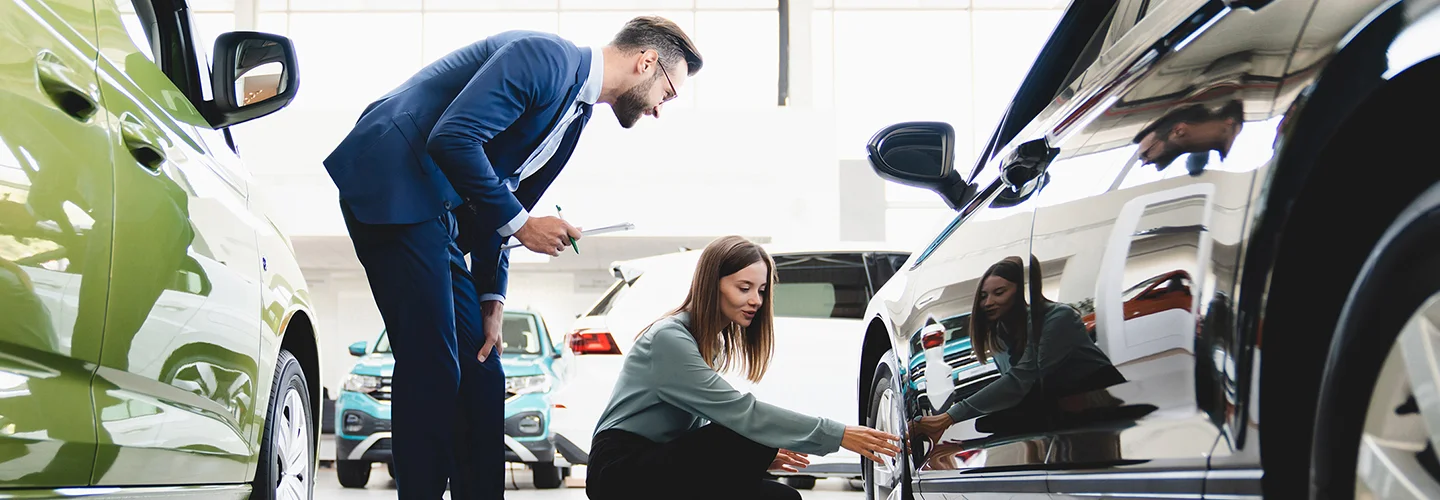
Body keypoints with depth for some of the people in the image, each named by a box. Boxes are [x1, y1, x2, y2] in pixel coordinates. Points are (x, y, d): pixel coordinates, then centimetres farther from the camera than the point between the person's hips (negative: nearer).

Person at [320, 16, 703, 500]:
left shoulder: (577, 113, 17)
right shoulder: (546, 56, -14)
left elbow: (501, 203, 20)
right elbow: (453, 137, -23)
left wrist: (491, 298, 10)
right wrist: (520, 223, -16)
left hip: (439, 214, 10)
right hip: (393, 185, -10)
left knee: (479, 372, 7)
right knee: (432, 367, -12)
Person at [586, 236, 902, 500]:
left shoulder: (714, 342, 13)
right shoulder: (670, 337, -17)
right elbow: (740, 411, -26)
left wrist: (757, 457, -1)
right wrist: (837, 436, -27)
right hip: (621, 473, -9)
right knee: (751, 435, -25)